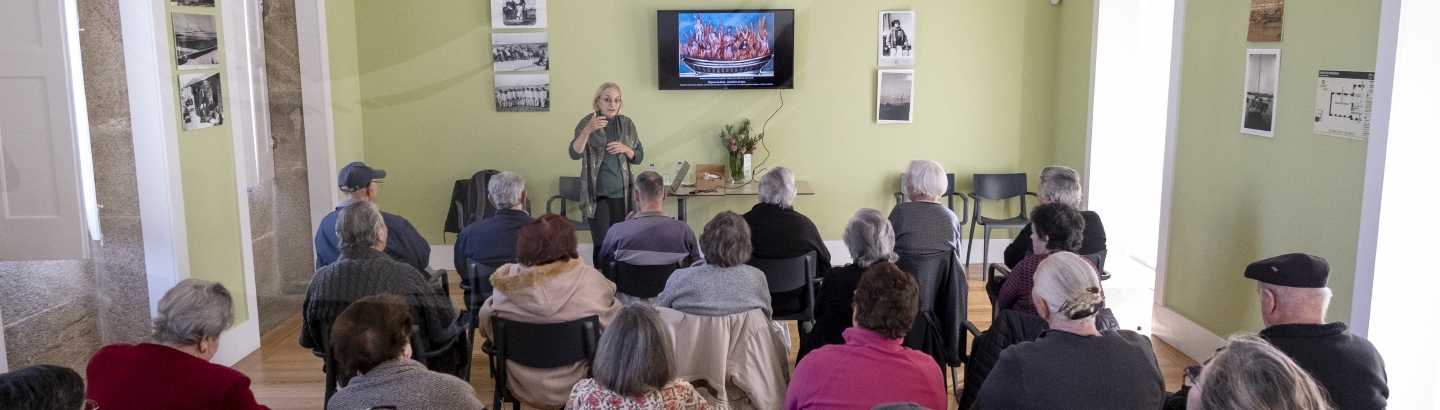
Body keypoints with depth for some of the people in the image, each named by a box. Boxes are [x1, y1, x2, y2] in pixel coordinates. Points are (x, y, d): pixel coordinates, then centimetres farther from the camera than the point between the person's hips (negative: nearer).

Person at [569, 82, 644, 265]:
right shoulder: (587, 123, -4)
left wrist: (625, 149, -10)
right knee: (602, 244, -9)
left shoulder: (627, 124, 6)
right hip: (597, 194, -3)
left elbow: (639, 157, 11)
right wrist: (588, 130, -32)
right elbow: (574, 154, -17)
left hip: (622, 193, 3)